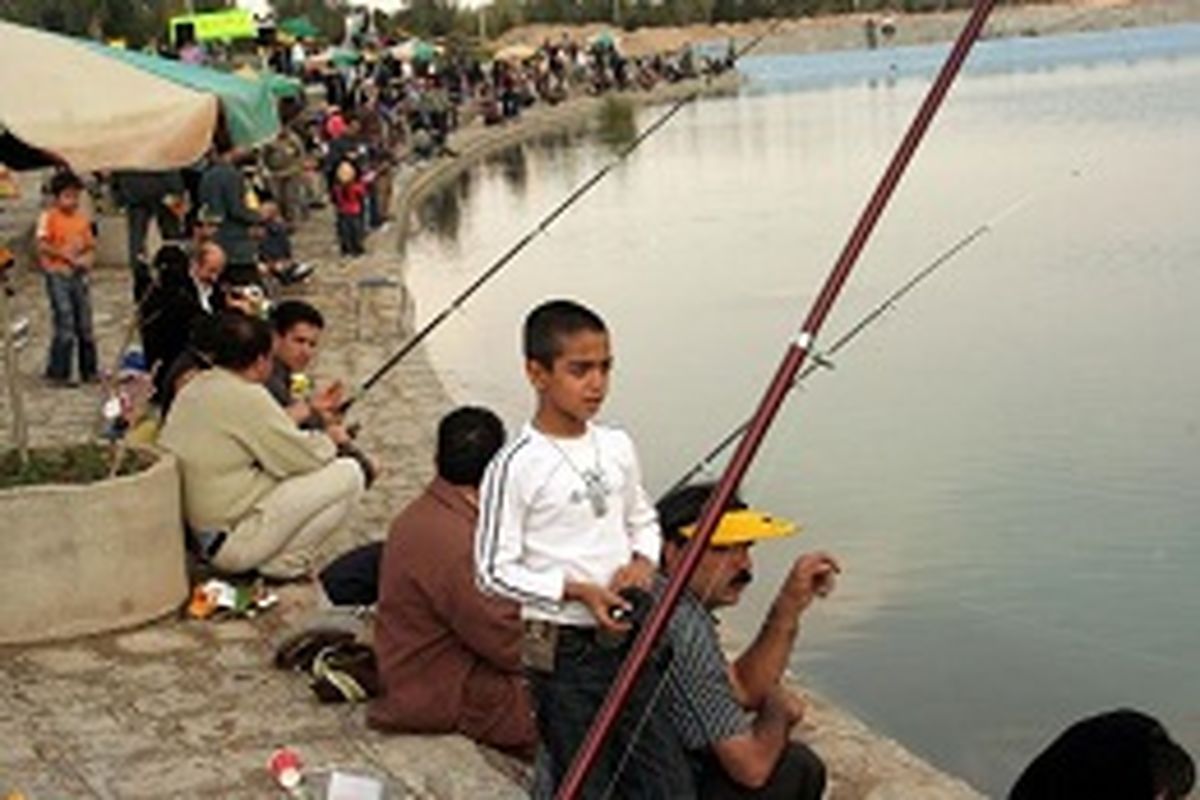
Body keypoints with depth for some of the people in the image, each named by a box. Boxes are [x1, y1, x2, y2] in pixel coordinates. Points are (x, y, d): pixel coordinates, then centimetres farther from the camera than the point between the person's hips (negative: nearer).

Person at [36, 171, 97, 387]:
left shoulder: (82, 217, 8)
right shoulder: (49, 217, -8)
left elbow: (90, 246, 12)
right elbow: (43, 246, -17)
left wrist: (88, 258, -8)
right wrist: (65, 255, -21)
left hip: (78, 275, 6)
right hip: (58, 275, -6)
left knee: (85, 325, 10)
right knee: (65, 326, -9)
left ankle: (88, 371, 20)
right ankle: (57, 374, -2)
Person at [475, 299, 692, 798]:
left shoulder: (617, 447, 6)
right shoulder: (516, 467, -13)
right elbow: (494, 571, -11)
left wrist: (643, 561, -2)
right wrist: (575, 590, -19)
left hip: (628, 639, 6)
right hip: (563, 651, -6)